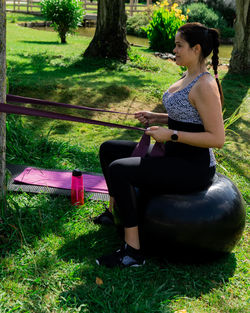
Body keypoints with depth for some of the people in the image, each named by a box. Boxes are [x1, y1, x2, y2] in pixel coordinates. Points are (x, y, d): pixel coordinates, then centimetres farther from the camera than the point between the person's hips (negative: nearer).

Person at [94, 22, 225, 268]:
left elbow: (217, 138, -24)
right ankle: (115, 211, 29)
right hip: (174, 155, 10)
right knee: (109, 149, 13)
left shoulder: (205, 86, -21)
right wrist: (157, 117, 7)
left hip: (193, 167, -10)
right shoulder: (188, 78, 8)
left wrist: (171, 134, -25)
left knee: (118, 169, -26)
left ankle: (132, 251, -18)